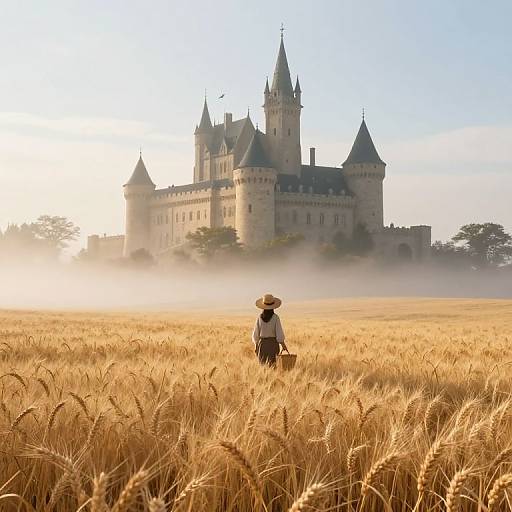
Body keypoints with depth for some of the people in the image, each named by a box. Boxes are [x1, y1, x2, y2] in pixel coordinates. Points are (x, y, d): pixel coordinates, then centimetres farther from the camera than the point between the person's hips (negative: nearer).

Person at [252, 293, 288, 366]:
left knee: (263, 365, 12)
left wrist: (256, 345, 14)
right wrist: (283, 344, 2)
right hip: (273, 344, -2)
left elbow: (256, 333, 2)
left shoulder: (259, 318, -2)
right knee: (272, 365, -1)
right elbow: (279, 332, -8)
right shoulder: (275, 317, -8)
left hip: (262, 344, 2)